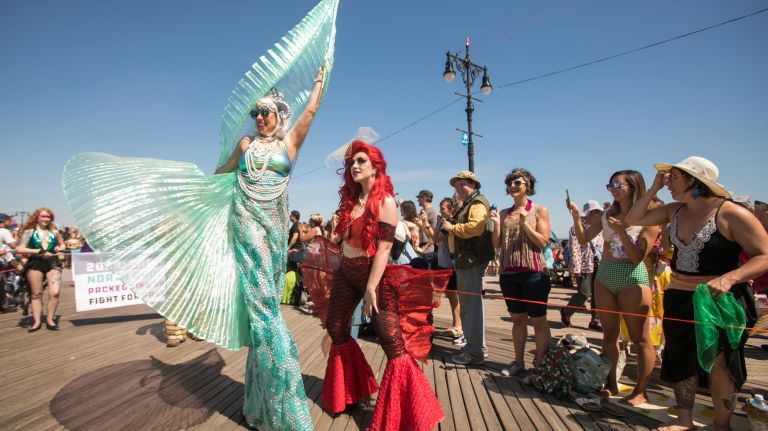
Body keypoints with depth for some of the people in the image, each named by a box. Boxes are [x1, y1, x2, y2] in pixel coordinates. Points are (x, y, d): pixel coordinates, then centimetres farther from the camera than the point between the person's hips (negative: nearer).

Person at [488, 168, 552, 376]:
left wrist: (525, 223, -17)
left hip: (533, 273, -4)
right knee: (517, 319, 13)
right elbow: (497, 244, 8)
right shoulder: (504, 213, 10)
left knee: (538, 320, 3)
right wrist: (496, 224, -6)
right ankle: (518, 362, 23)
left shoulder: (539, 210, 0)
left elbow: (542, 242, -7)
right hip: (509, 274, 4)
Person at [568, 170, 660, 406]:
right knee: (609, 334, 12)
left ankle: (641, 391, 15)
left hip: (632, 277, -5)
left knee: (639, 338, 3)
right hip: (604, 276, 6)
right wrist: (576, 215, -5)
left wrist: (620, 230, -20)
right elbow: (583, 239, 7)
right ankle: (611, 384, 24)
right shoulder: (608, 215, 10)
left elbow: (637, 257, -11)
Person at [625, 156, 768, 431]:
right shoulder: (675, 210, 3)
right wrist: (654, 188, -1)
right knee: (682, 359, 15)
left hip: (721, 300, -6)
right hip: (679, 298, 6)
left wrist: (729, 278, -31)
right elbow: (633, 219, 6)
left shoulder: (731, 214, -16)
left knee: (718, 363, 4)